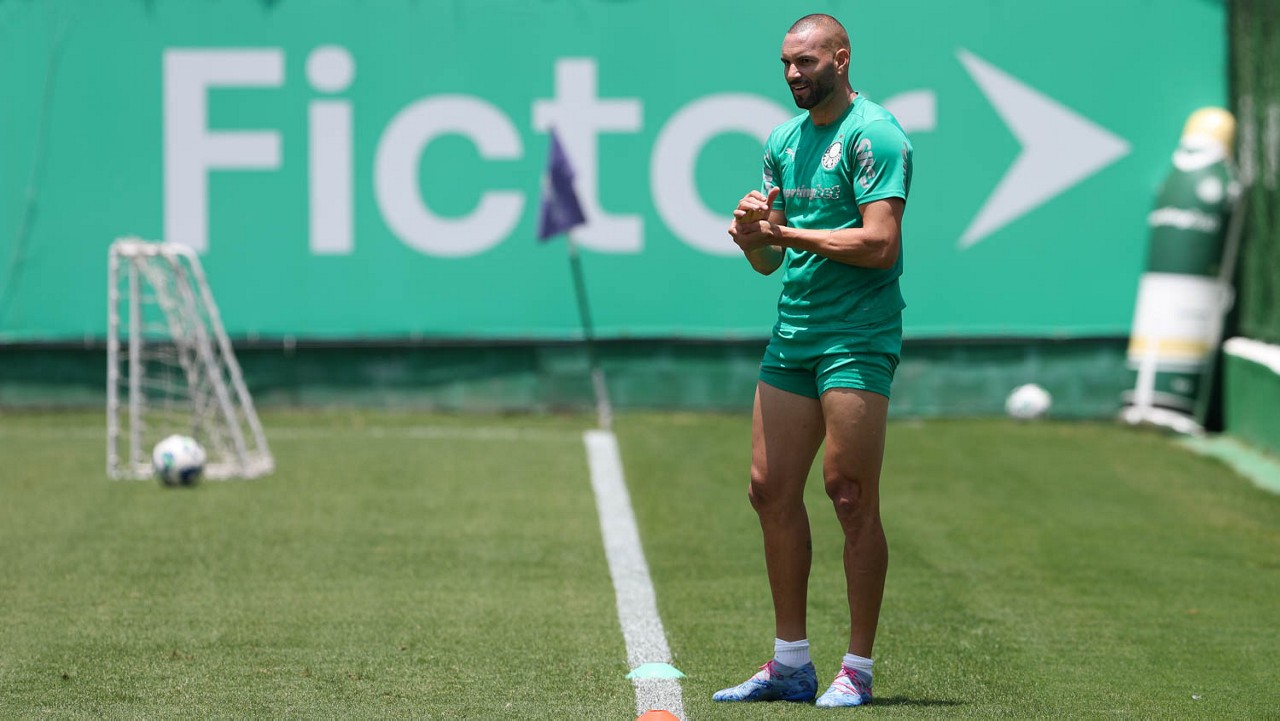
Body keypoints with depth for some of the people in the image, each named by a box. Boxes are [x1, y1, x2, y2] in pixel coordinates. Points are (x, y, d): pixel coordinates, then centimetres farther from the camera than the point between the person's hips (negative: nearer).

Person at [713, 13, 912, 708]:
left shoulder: (873, 135, -9)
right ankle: (790, 664, 12)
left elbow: (880, 244, -18)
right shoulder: (783, 140, 16)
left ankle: (858, 669, -1)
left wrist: (787, 232, -14)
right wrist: (752, 235, -4)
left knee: (849, 495, -7)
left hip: (857, 338, -8)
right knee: (771, 492, 5)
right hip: (792, 334, 8)